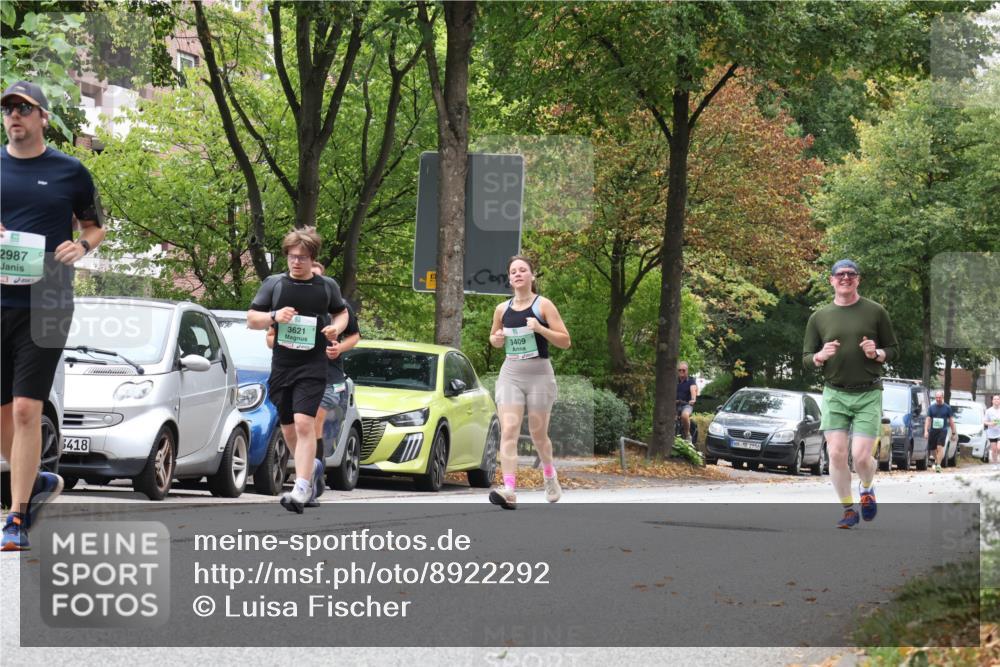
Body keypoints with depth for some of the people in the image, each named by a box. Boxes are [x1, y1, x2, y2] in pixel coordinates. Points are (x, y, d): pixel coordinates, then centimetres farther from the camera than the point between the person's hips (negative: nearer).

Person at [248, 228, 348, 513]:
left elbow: (342, 312, 21)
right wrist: (274, 316, -13)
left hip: (312, 368, -3)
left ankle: (301, 490, -23)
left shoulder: (327, 286, 5)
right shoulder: (274, 284, 5)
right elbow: (251, 319, 7)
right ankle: (312, 467, 40)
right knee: (288, 429, 11)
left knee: (304, 424, -19)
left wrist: (336, 328, -2)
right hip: (281, 367, 3)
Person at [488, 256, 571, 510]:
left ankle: (549, 474, 39)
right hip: (510, 373, 2)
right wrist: (497, 339, 0)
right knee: (508, 431, -13)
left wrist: (540, 328, -19)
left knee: (538, 433, 8)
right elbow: (494, 337, 24)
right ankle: (509, 490, -22)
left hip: (539, 373, -2)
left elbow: (565, 341, -5)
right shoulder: (502, 309, 8)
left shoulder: (543, 305, -3)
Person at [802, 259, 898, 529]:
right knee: (836, 454, -8)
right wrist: (821, 356, -12)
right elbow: (806, 359, 10)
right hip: (834, 394, 2)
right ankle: (848, 510, 9)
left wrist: (876, 354, -13)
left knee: (861, 456, -10)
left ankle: (867, 489, 24)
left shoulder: (875, 312, 3)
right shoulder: (819, 318, 6)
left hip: (868, 395, -2)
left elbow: (892, 349, 9)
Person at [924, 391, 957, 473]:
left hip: (942, 430, -2)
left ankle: (938, 465, -17)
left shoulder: (947, 408, 4)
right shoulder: (931, 407, 7)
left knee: (940, 448, -16)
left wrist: (954, 433, 6)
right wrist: (926, 431, -5)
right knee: (934, 448, 9)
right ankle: (936, 461, 35)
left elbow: (951, 420, 7)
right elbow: (928, 419, 6)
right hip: (933, 430, 2)